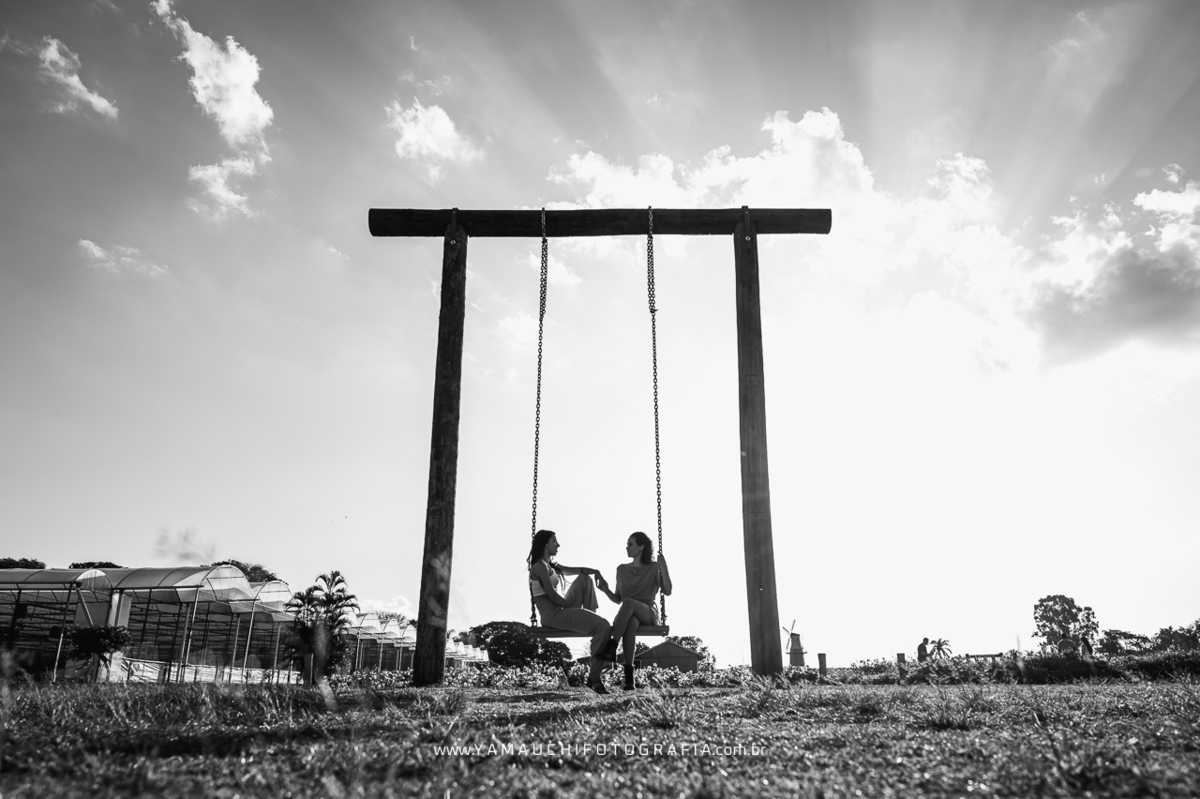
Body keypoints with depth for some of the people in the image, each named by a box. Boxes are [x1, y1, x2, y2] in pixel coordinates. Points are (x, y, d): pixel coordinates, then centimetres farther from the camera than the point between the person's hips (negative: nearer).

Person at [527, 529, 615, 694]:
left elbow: (574, 570, 20)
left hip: (561, 610, 10)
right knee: (604, 626, -18)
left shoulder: (550, 566, 20)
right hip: (552, 614, -10)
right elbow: (552, 595, -17)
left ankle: (590, 617, 7)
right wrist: (573, 606, -9)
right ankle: (594, 679, -11)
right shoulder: (540, 566, -10)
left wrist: (595, 571, 3)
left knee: (584, 579, 15)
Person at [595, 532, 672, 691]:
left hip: (648, 613, -2)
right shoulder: (622, 569, 19)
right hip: (627, 615, 2)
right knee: (631, 622, -40)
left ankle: (611, 647, -40)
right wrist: (606, 590, 0)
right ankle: (629, 676, -49)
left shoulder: (654, 568, 9)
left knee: (629, 602, -39)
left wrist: (664, 567, -14)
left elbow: (667, 591, -4)